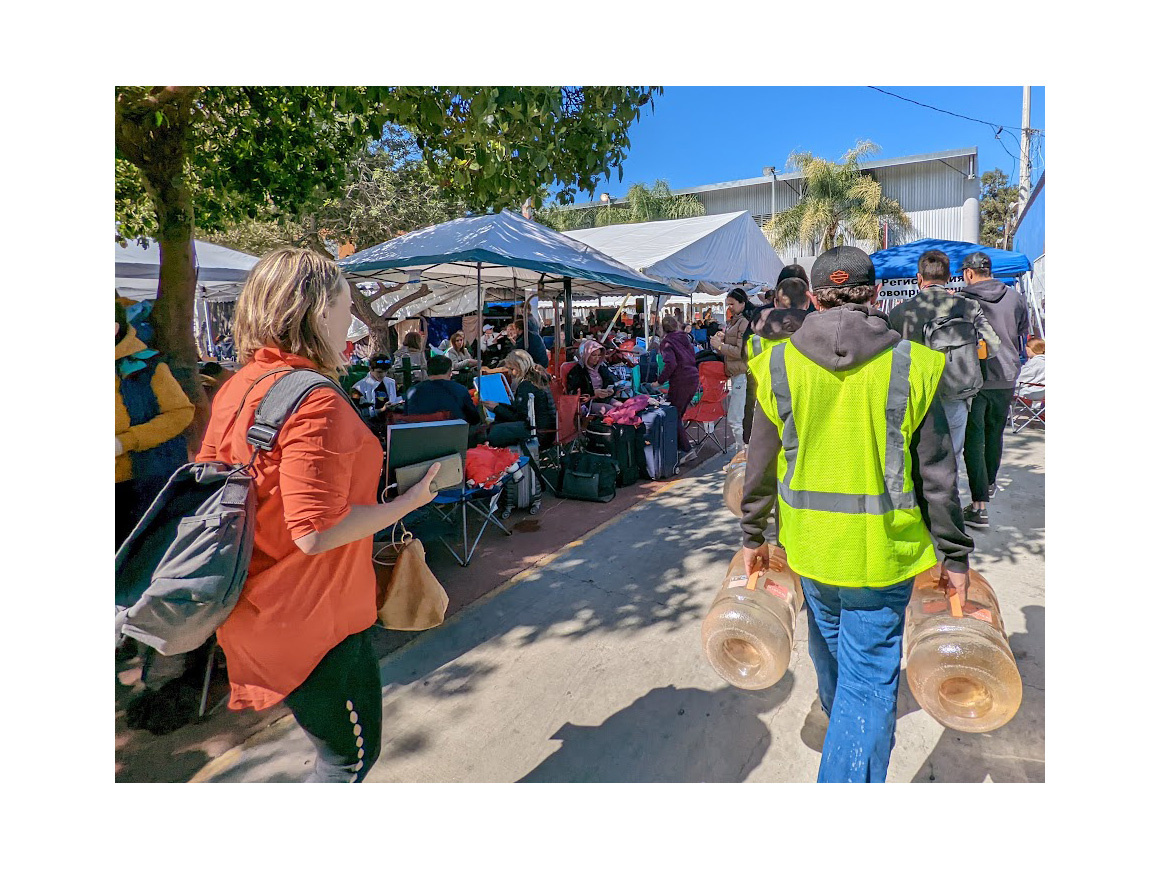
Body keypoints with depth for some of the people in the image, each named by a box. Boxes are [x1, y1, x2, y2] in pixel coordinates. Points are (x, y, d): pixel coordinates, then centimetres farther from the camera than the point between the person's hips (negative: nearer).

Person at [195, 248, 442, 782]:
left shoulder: (235, 388, 3)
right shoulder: (315, 401, -26)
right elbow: (317, 532, -28)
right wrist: (410, 502, -16)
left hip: (257, 609, 9)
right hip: (310, 618, -9)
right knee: (352, 755, 14)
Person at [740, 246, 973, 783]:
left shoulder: (780, 365, -7)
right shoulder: (910, 366, -10)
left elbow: (761, 466, -1)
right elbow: (937, 475, -5)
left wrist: (753, 535, 12)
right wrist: (955, 556, 7)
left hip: (809, 544, 3)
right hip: (882, 553, -3)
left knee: (830, 645, 29)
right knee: (869, 676, 8)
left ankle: (844, 727, 58)